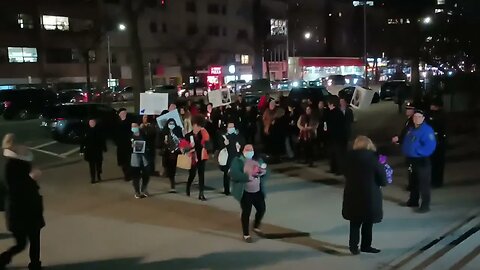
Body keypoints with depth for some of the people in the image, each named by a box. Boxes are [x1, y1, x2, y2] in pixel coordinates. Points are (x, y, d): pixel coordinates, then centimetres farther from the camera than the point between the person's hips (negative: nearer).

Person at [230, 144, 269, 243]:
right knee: (246, 212, 1)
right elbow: (234, 174, -22)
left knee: (262, 209, 12)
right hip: (245, 192, -5)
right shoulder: (238, 161, -8)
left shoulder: (258, 160, 9)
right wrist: (248, 177, -27)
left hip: (258, 191, 5)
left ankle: (256, 227, 39)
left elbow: (266, 172, 7)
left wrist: (263, 172, -17)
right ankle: (246, 234, 17)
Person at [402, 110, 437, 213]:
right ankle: (413, 201, 33)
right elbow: (406, 143, 22)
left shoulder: (427, 130, -17)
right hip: (411, 160, 9)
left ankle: (425, 205, 0)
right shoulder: (411, 129, 10)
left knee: (423, 184, -5)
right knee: (414, 182, 20)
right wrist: (406, 151, 7)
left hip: (422, 161, -9)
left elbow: (430, 146, -27)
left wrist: (417, 151, -27)